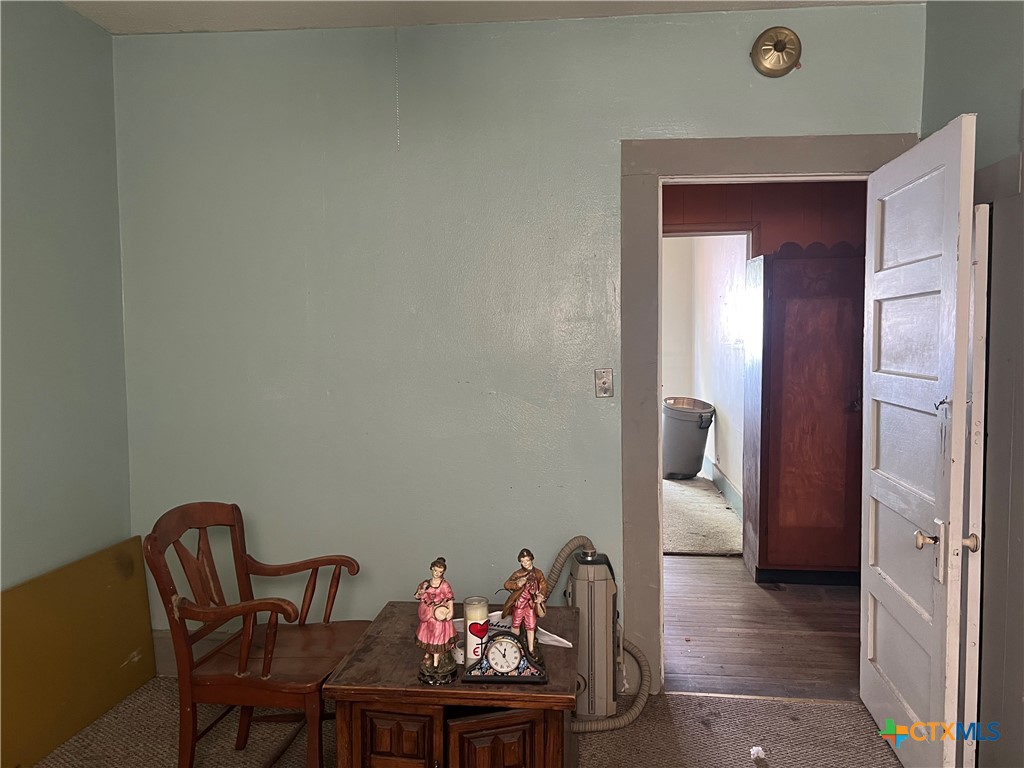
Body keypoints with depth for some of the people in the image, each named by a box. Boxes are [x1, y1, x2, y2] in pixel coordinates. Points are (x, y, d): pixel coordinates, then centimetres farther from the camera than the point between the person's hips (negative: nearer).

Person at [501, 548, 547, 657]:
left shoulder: (538, 573, -1)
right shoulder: (518, 574, -10)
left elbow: (543, 586, 7)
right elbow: (507, 584, -17)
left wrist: (541, 596, -12)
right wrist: (518, 583, -33)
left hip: (531, 604, 2)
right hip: (519, 603, -2)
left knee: (531, 627, 7)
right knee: (516, 625, 11)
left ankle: (531, 649, 19)